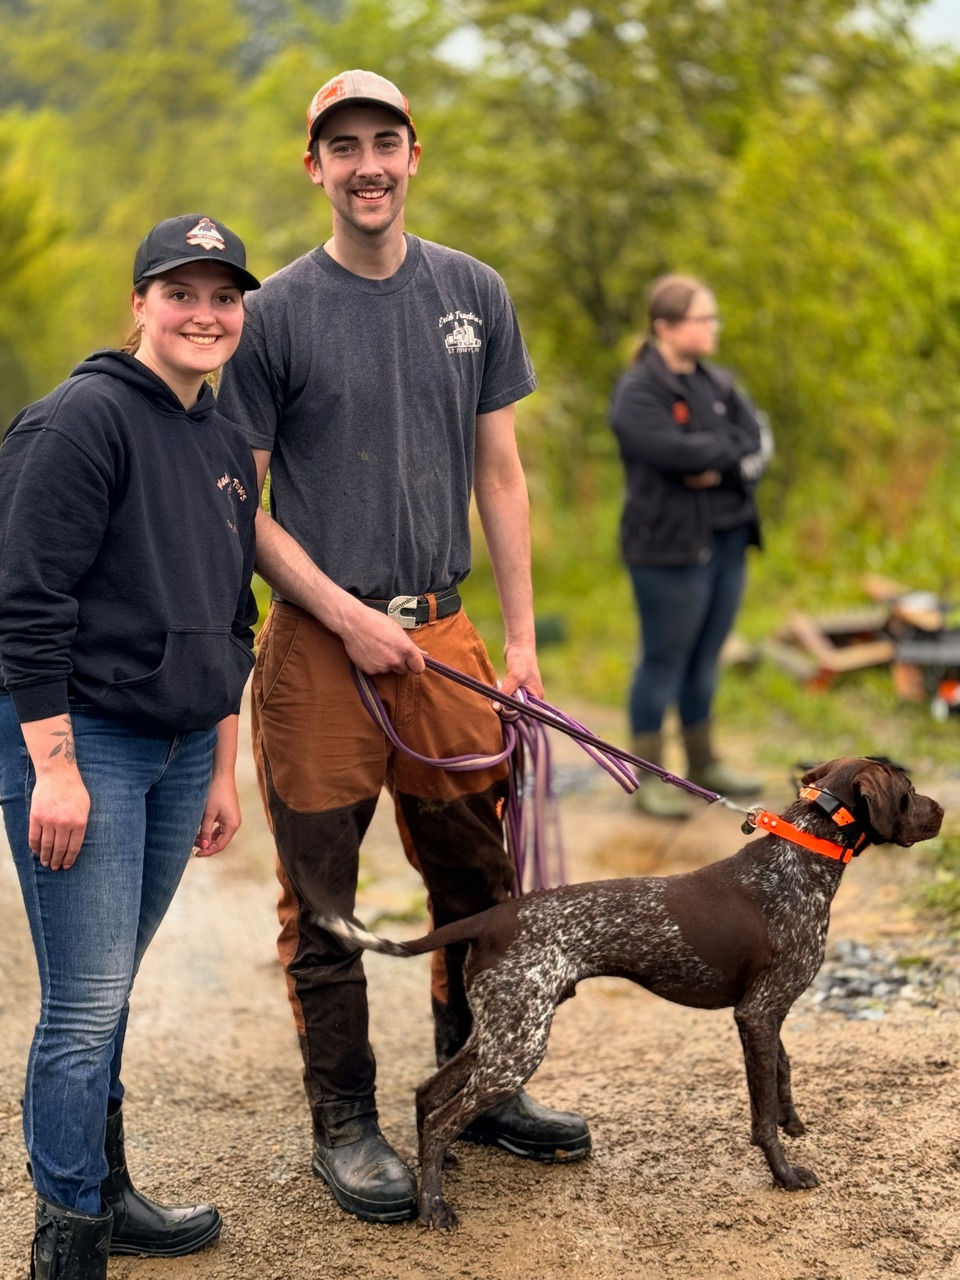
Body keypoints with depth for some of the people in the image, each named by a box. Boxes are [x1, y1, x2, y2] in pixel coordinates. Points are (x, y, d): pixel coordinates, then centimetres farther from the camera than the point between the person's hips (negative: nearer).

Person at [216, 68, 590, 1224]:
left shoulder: (474, 296, 8)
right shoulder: (275, 315, -4)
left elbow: (499, 476, 11)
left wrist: (521, 637, 6)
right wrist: (350, 618, -11)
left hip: (442, 631, 4)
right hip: (316, 644, -3)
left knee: (478, 880, 12)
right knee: (321, 903, 4)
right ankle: (344, 1127, 18)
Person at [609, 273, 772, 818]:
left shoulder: (718, 383, 13)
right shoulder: (637, 392, -11)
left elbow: (759, 440, 3)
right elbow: (675, 451, -24)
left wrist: (720, 467, -16)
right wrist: (736, 450, -10)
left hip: (728, 539, 7)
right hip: (670, 545, -7)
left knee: (706, 658, 15)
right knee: (664, 660, 0)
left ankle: (704, 762, 27)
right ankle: (649, 776, 8)